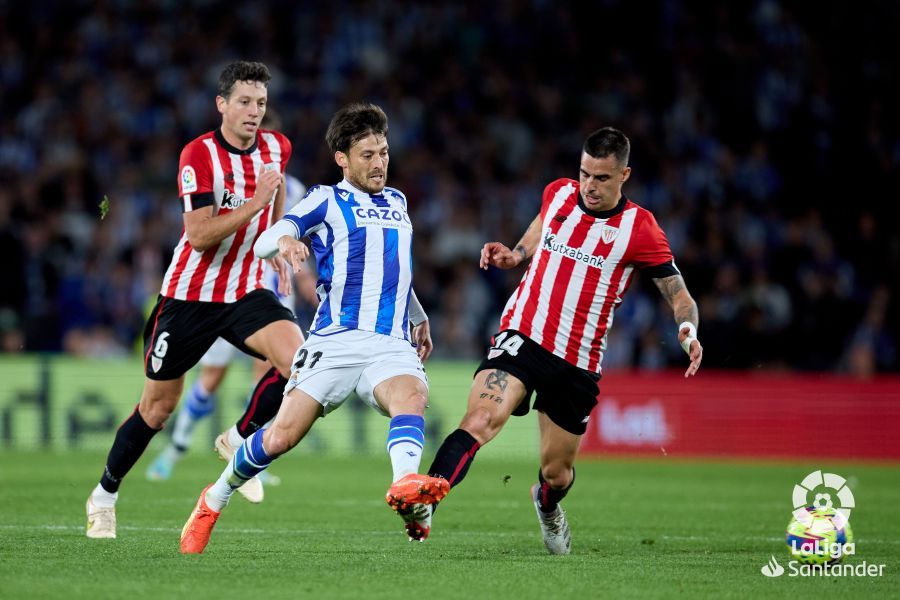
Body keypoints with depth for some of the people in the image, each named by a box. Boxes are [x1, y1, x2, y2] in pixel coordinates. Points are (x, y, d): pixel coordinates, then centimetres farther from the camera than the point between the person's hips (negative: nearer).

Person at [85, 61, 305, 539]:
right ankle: (104, 495, 25)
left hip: (247, 292, 4)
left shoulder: (276, 147, -1)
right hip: (190, 296, -4)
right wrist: (255, 202, -30)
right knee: (158, 405, 5)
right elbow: (200, 236, -25)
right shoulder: (199, 156, -17)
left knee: (295, 357, -24)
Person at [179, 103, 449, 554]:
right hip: (335, 340, -3)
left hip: (392, 344, 3)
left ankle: (407, 489, -57)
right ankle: (214, 501, 16)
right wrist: (283, 240, -30)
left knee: (411, 395, -32)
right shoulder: (327, 200, 7)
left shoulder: (397, 202, 23)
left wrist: (418, 316, 48)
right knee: (281, 436, -10)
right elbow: (263, 243, -7)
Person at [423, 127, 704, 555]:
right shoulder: (558, 194, 4)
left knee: (557, 473, 11)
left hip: (578, 364, 0)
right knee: (479, 422, -27)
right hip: (521, 338, 0)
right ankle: (421, 505, -37)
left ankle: (546, 505, 47)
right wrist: (513, 255, 5)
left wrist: (689, 331, -24)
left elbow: (679, 296, -3)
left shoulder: (639, 228, -6)